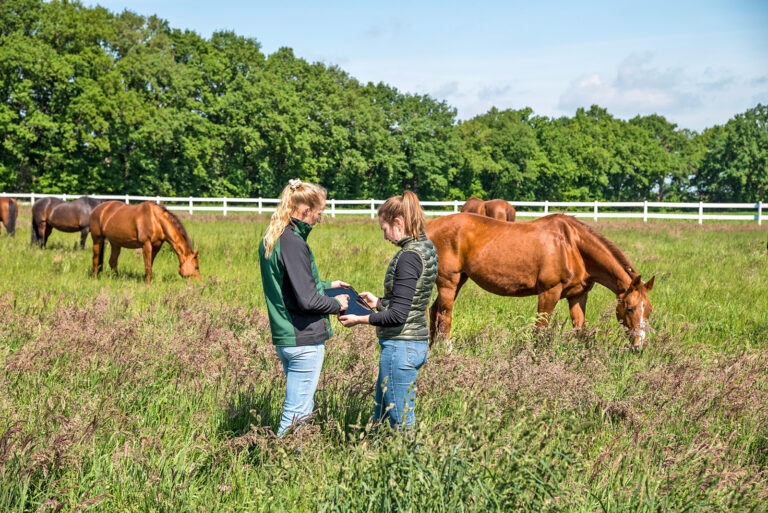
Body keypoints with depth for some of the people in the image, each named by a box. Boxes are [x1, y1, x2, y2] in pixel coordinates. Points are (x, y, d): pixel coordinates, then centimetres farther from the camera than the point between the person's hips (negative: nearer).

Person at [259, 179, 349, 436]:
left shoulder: (270, 240, 10)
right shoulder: (294, 244, -20)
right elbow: (308, 301, -21)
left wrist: (325, 285, 22)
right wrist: (336, 304, -5)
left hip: (283, 338, 10)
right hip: (305, 341, -10)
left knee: (304, 406, 19)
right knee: (297, 412, -2)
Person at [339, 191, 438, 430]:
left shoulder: (409, 256, -20)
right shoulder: (425, 248, 9)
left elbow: (398, 315, -22)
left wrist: (361, 319, -12)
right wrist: (379, 302, 19)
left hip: (400, 346, -10)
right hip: (418, 343, 10)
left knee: (402, 422, -1)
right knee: (380, 413, 19)